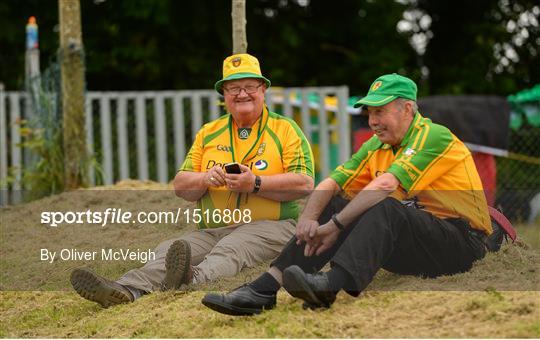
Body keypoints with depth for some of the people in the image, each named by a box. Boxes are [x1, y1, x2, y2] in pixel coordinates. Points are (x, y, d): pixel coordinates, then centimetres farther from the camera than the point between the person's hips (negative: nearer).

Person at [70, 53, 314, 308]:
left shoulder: (285, 129, 7)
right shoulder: (208, 133, 20)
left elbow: (305, 184, -5)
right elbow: (180, 186, 14)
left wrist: (255, 184, -17)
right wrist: (206, 179, -9)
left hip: (270, 227, -4)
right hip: (213, 230, 4)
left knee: (230, 248, -37)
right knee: (168, 250, -26)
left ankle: (194, 279, -67)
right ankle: (126, 291, -52)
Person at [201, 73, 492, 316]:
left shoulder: (434, 136, -12)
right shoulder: (377, 146, 13)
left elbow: (384, 186, -24)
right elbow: (331, 184, 4)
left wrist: (335, 226, -26)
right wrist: (308, 218, -17)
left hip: (460, 242, -7)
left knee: (384, 208, -32)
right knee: (334, 204, -6)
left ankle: (330, 285, -56)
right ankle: (263, 290, -21)